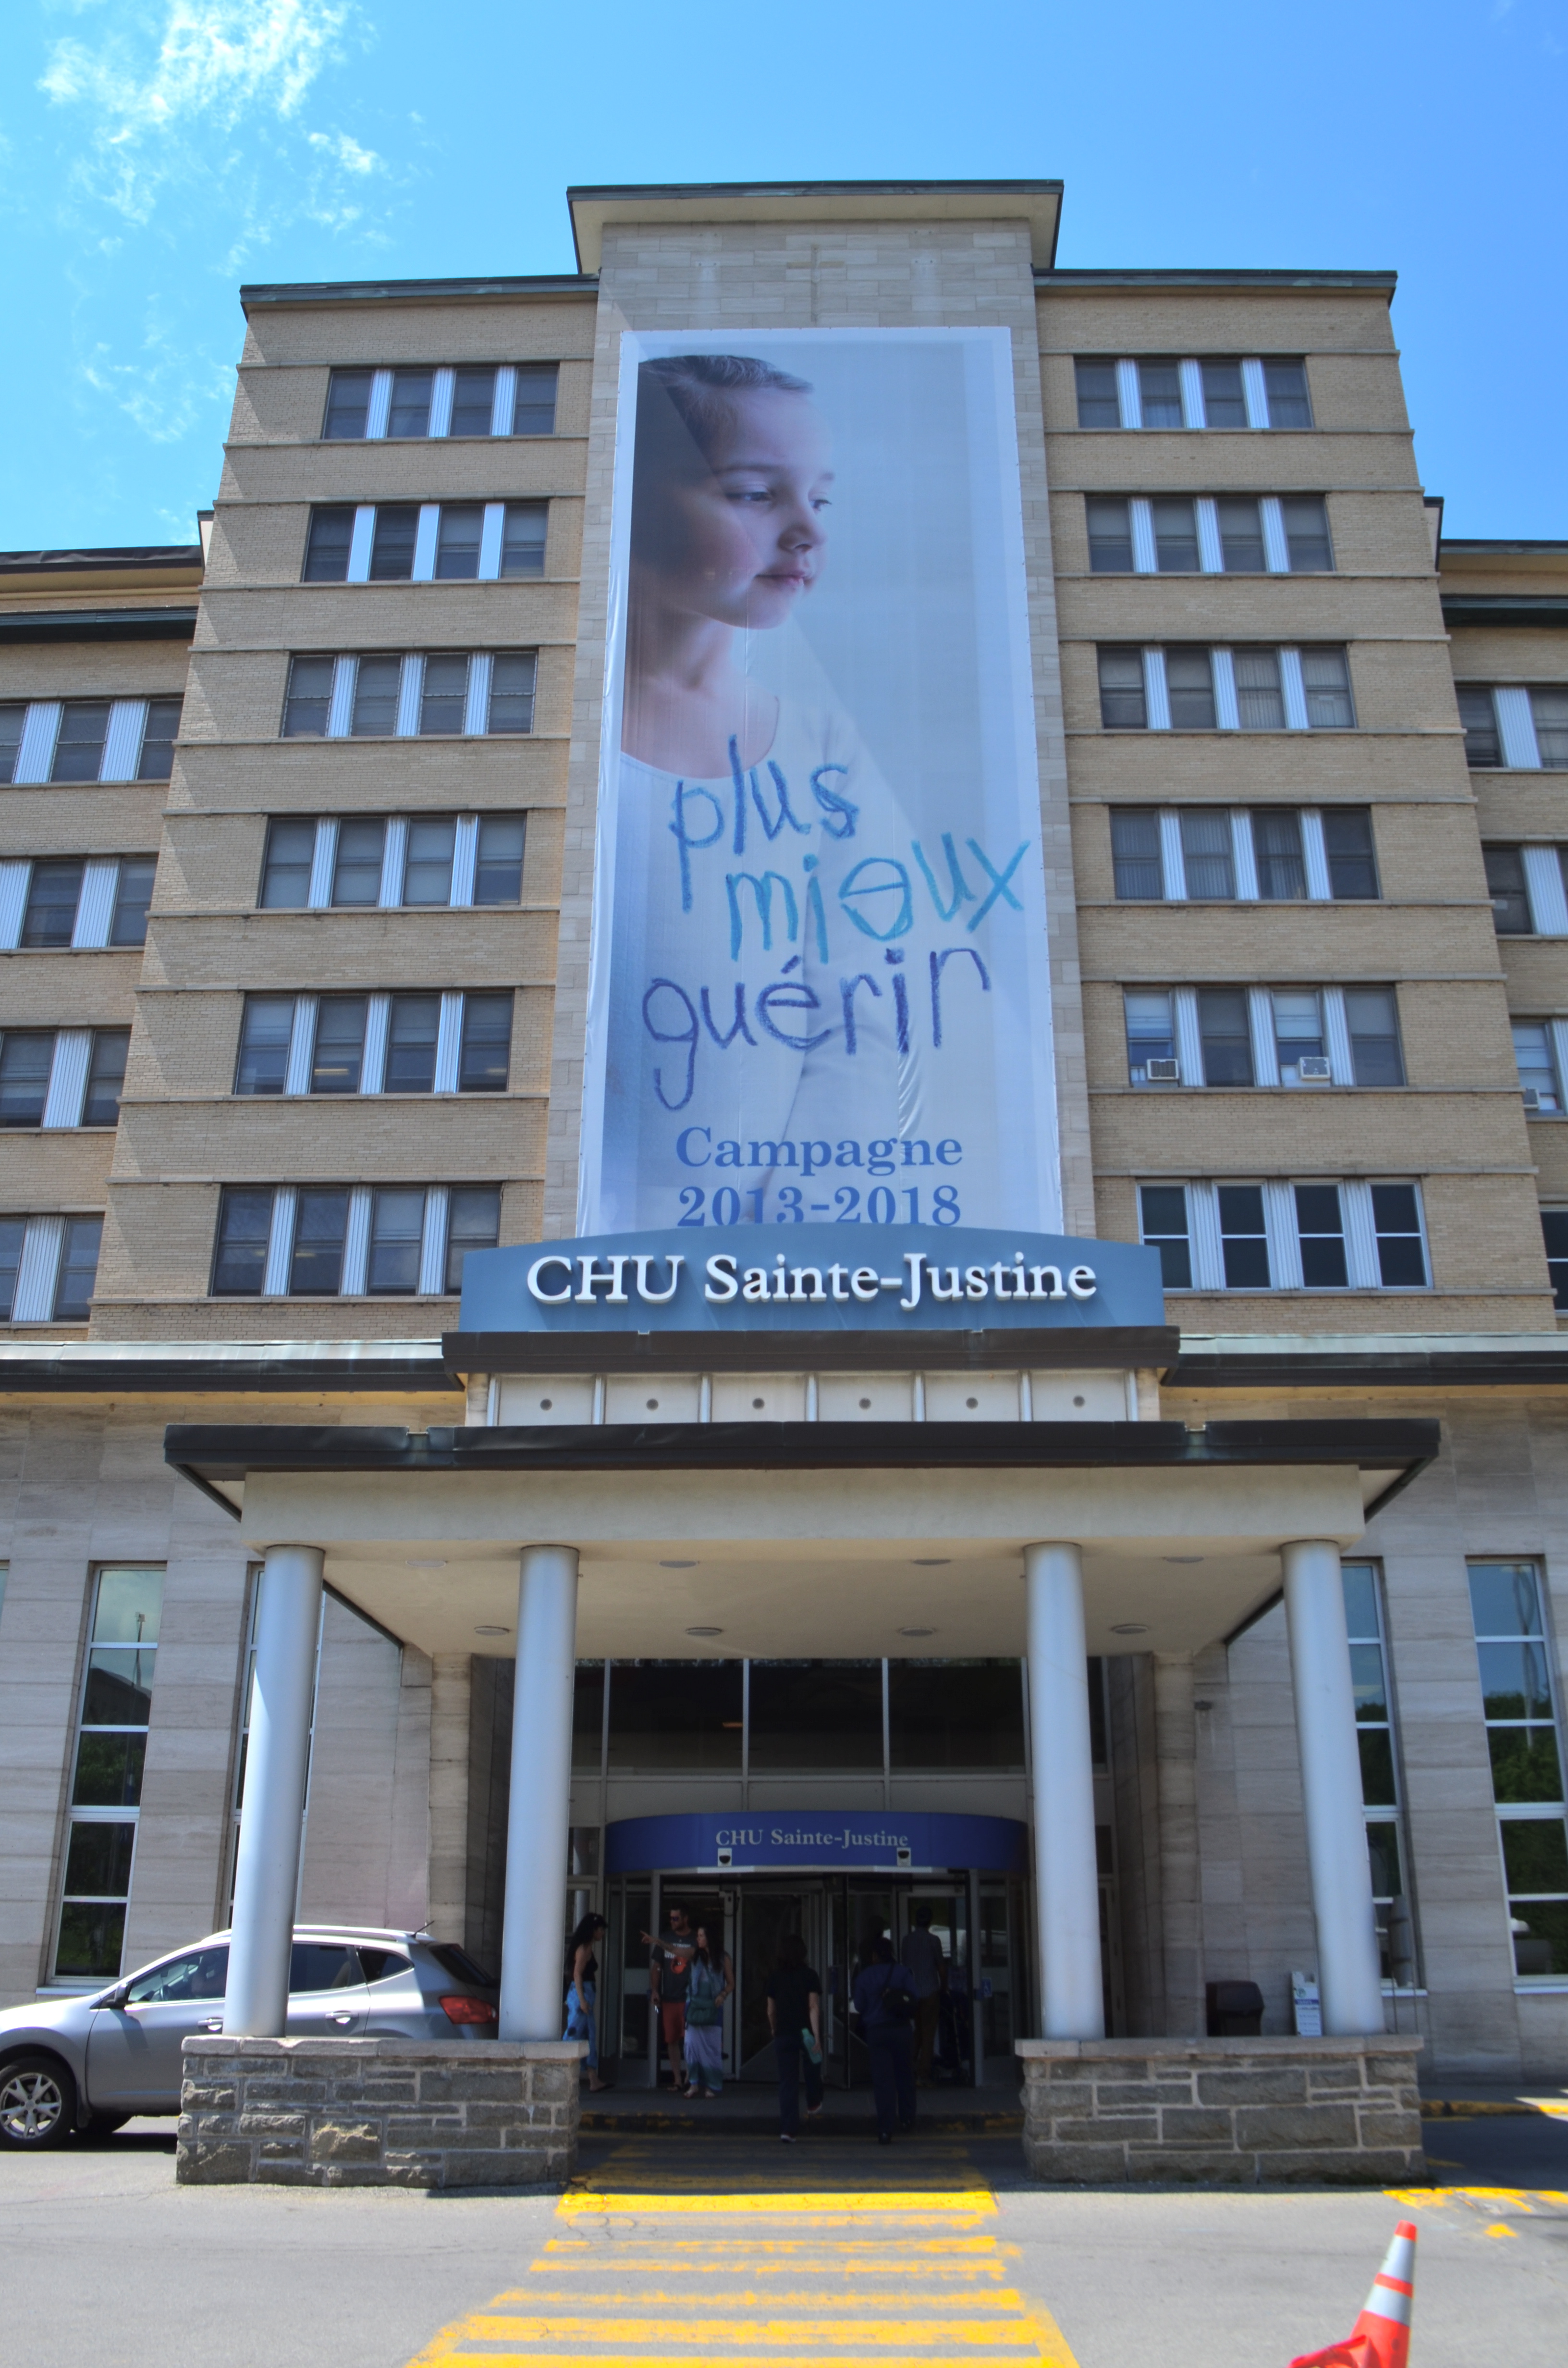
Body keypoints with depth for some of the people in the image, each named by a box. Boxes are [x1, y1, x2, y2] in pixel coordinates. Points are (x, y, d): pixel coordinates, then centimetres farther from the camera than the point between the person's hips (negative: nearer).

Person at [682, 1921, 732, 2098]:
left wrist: (723, 1995, -12)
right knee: (692, 2045, 0)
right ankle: (694, 2084, 9)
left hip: (713, 2008, -2)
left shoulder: (722, 1959, -1)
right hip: (695, 2006, 2)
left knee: (711, 2047, -1)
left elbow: (731, 1983, 5)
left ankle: (712, 2086, 7)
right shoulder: (695, 1955, 3)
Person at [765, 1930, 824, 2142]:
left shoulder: (775, 1977, 3)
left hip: (784, 2035, 1)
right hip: (806, 2033, -1)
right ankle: (813, 2106, 46)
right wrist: (817, 2037, -18)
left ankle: (788, 2129, -7)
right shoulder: (810, 1975, -6)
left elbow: (771, 2011, 10)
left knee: (787, 2081, 2)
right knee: (811, 2070, 26)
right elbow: (814, 2008, -14)